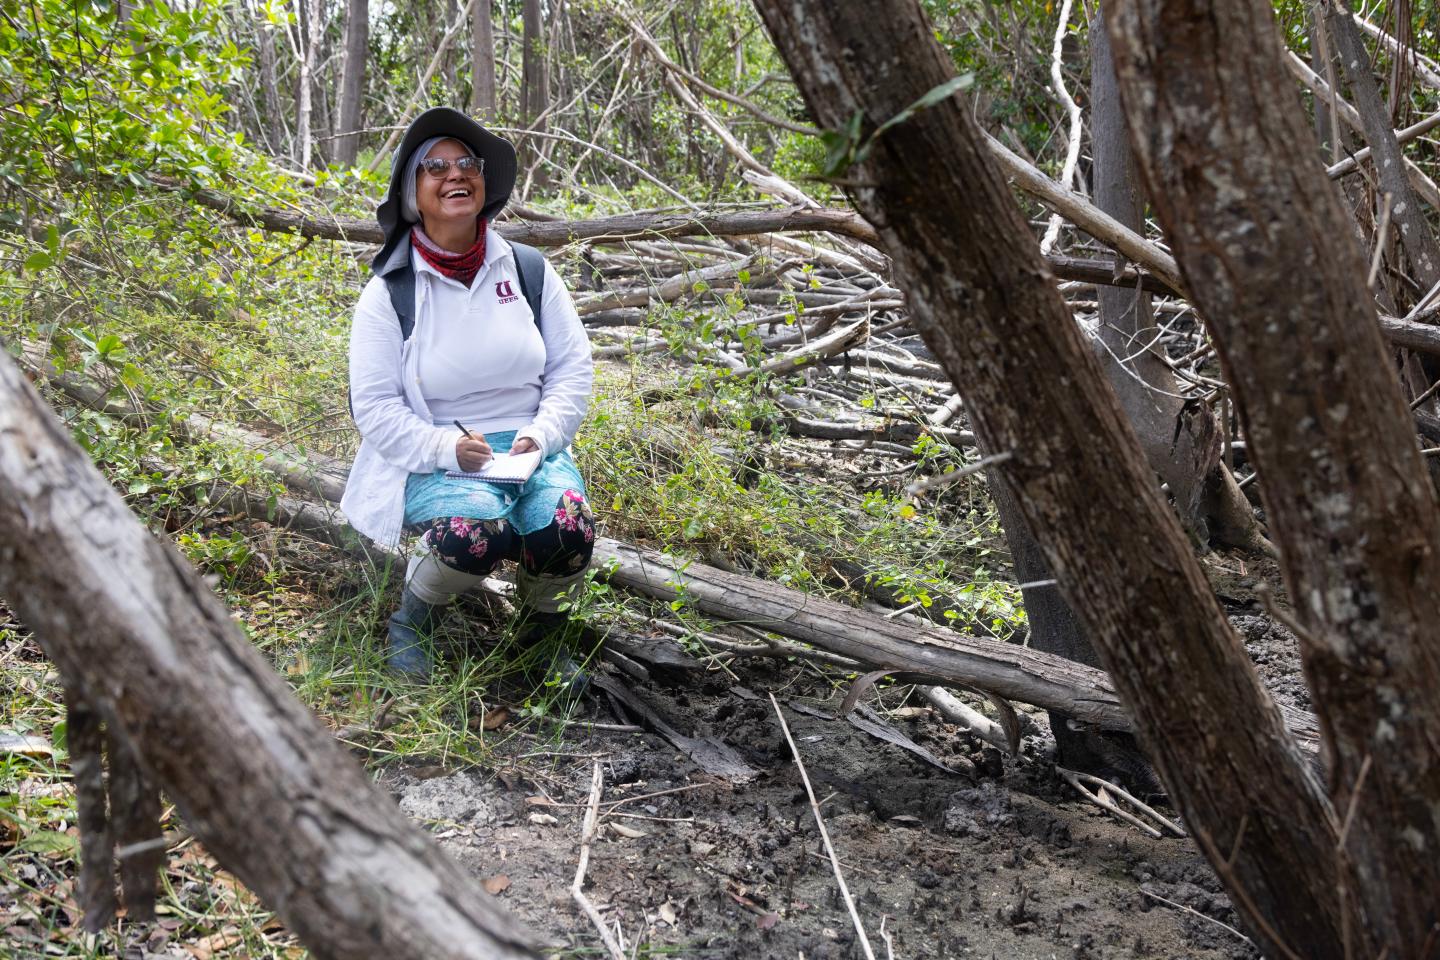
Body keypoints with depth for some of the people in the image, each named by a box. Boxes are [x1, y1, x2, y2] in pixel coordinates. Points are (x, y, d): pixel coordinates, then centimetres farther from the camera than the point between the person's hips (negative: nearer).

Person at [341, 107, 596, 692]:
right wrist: (446, 447, -20)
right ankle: (411, 621, -2)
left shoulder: (529, 271, 6)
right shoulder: (390, 292, -2)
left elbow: (572, 368, 8)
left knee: (566, 532, -29)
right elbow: (373, 404, -4)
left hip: (529, 449, 3)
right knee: (477, 531, -35)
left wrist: (539, 435, -10)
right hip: (435, 460, -2)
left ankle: (541, 630, 5)